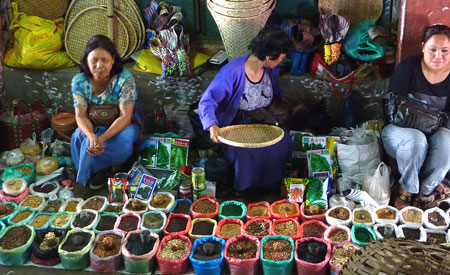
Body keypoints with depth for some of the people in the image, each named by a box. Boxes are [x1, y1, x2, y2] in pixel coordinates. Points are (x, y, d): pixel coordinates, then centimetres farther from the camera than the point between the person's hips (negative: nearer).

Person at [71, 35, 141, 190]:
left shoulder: (124, 79, -24)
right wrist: (91, 135, -37)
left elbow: (125, 116, -25)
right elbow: (81, 116, -14)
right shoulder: (79, 81, -14)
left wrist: (102, 138, -39)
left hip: (122, 123, -3)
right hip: (94, 124, 3)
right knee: (78, 137, -28)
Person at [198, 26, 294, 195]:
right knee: (247, 150, -32)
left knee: (284, 144, -18)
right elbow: (207, 101, -29)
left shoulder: (271, 69, -5)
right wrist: (212, 125, -45)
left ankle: (272, 184, 9)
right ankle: (242, 185, 0)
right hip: (237, 123, -5)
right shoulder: (233, 72, -27)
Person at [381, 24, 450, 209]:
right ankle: (407, 189, -16)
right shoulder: (408, 67, -10)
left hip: (435, 131, 2)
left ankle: (425, 190, -18)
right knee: (416, 140, -37)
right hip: (400, 129, -2)